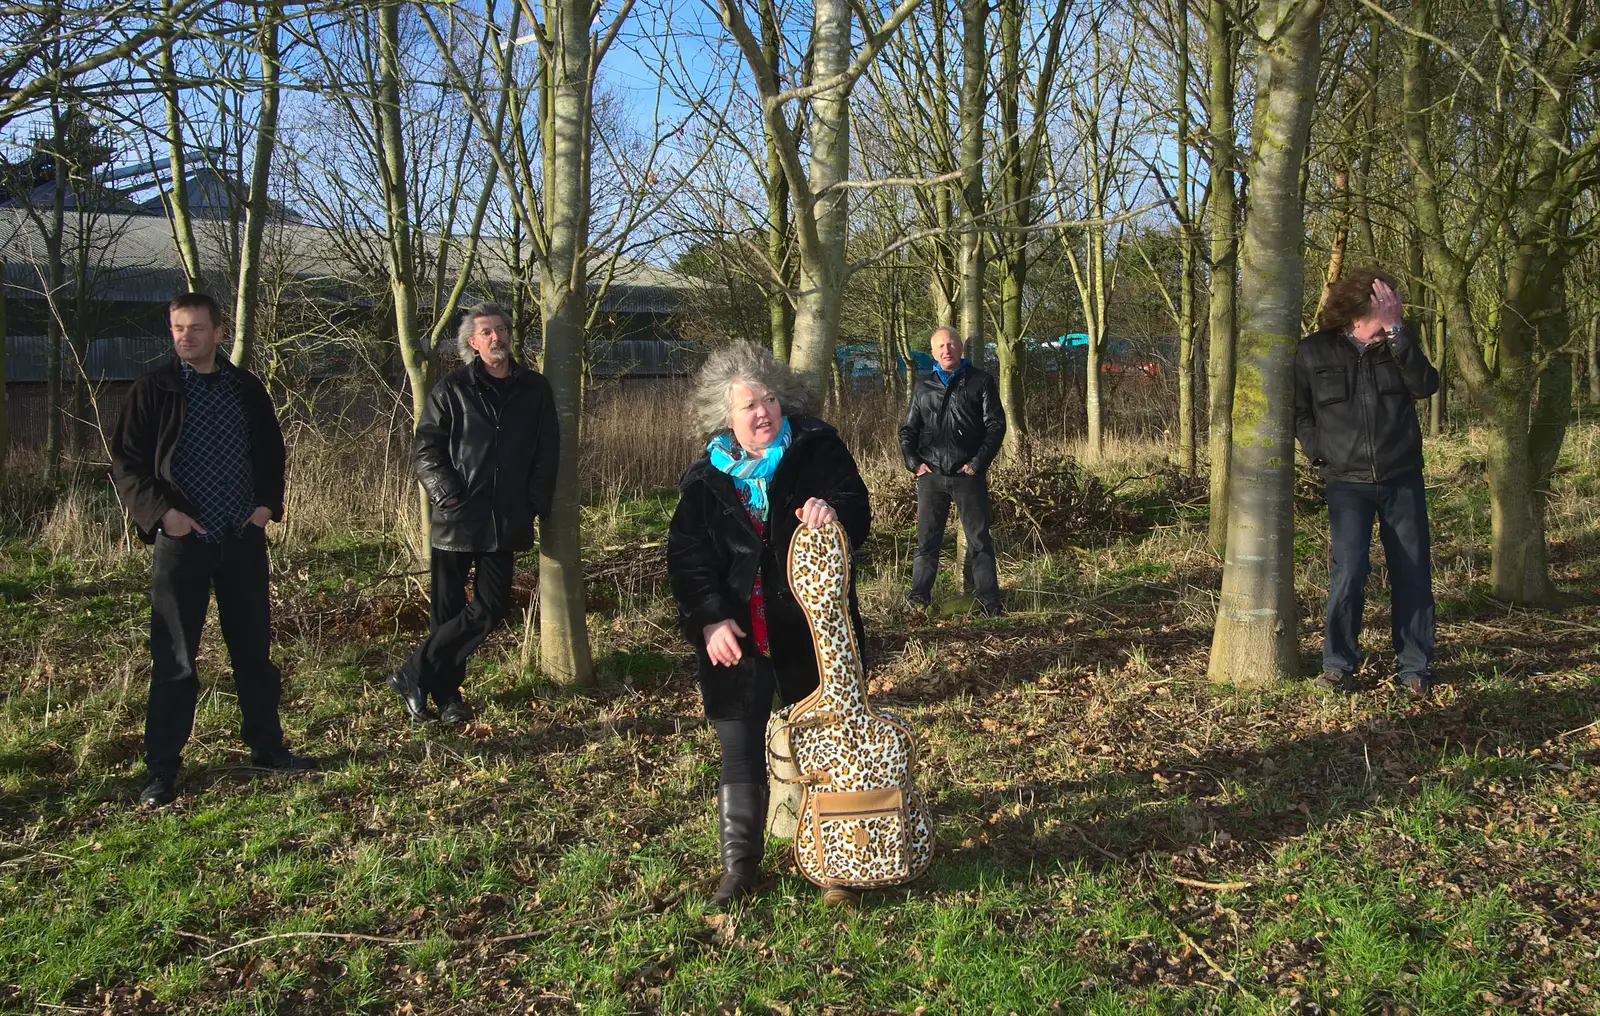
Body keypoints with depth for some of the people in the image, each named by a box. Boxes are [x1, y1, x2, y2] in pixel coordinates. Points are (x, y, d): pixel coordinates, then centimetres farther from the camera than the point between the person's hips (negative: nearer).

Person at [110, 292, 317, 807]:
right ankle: (161, 771, 9)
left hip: (243, 538, 3)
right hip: (182, 540, -3)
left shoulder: (247, 389, 7)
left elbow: (271, 451, 17)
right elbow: (126, 464, -2)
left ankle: (267, 746, 26)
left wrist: (267, 503, 3)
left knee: (254, 648, 12)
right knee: (174, 659, 1)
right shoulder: (153, 389, -3)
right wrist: (162, 511, -14)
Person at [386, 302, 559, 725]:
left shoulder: (534, 389, 10)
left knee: (491, 609, 1)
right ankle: (447, 694, 14)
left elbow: (546, 452, 11)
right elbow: (427, 448, 0)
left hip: (505, 522, 3)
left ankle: (415, 676, 13)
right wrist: (446, 494, -12)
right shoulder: (452, 388, 2)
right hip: (456, 517, -3)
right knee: (448, 608, 2)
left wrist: (536, 504, 2)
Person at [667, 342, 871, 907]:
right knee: (741, 755, 4)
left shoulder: (818, 450, -1)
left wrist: (832, 511, -32)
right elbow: (686, 556, 1)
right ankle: (739, 868, 16)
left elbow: (858, 516, -8)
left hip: (812, 628, -1)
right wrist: (709, 619, -13)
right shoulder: (707, 478, 4)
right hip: (736, 636, 1)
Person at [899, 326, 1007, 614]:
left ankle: (989, 600, 5)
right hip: (931, 475, 3)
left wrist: (978, 463, -8)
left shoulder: (981, 381, 4)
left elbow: (996, 425, 0)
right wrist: (913, 462, 2)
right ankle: (919, 596, 15)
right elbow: (908, 430, 17)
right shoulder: (923, 388, 13)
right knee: (927, 539, 7)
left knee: (979, 540, 1)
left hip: (968, 475, -2)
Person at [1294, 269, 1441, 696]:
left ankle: (1415, 669, 17)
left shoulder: (1397, 344, 2)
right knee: (1348, 573, -12)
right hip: (1348, 483, -2)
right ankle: (1338, 666, 3)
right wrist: (1318, 451, -2)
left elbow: (1425, 385, -15)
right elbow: (1299, 410, 10)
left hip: (1402, 478, 2)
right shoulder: (1314, 351, -2)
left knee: (1413, 573, 5)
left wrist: (1396, 331, -21)